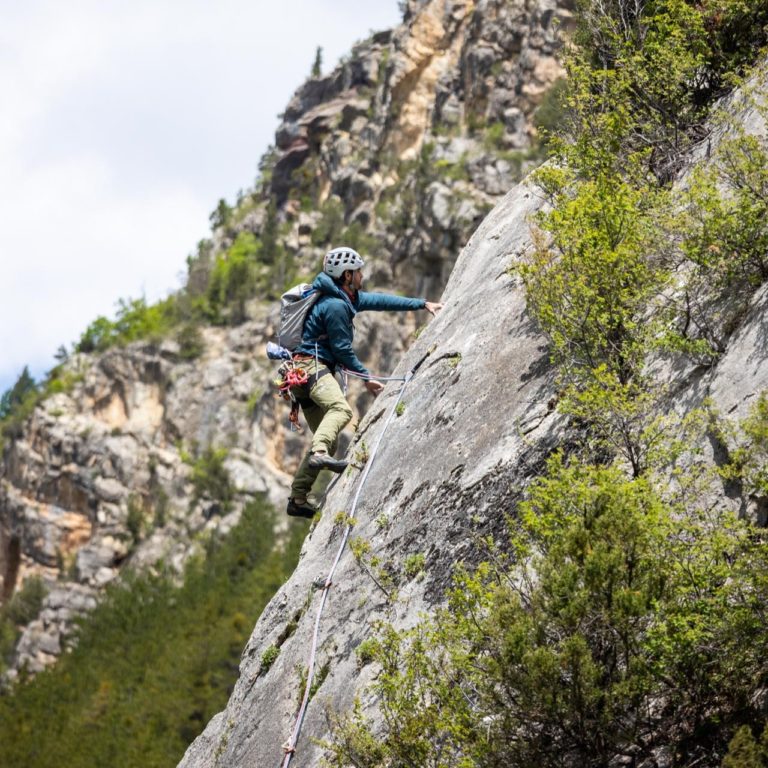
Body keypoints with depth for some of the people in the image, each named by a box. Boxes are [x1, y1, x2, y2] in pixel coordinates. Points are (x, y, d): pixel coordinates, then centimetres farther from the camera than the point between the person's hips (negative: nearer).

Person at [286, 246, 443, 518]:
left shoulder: (348, 298, 18)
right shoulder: (335, 306, -13)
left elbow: (379, 300, 26)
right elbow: (342, 350, -12)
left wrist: (422, 304, 28)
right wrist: (366, 378, -5)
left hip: (302, 372, 10)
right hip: (312, 366, -10)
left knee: (328, 436, 9)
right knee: (341, 409, -35)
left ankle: (297, 499, 6)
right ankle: (319, 454, -58)